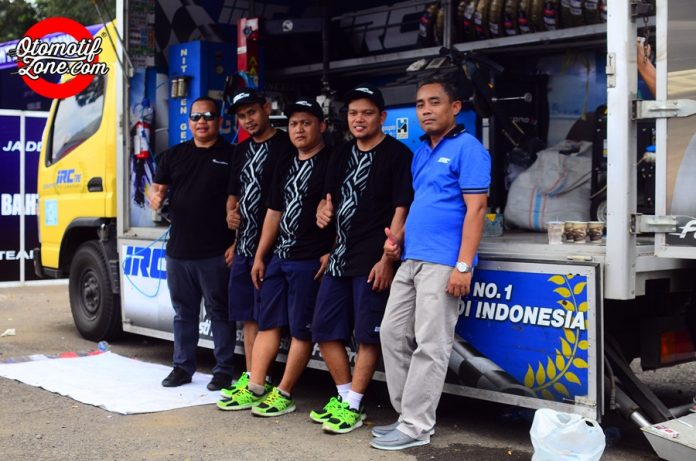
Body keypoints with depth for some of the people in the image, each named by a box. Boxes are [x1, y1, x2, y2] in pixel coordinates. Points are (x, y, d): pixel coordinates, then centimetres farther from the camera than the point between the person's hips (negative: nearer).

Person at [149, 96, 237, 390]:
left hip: (216, 253, -5)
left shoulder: (232, 155, -1)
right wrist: (155, 196, -12)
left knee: (220, 312, 3)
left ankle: (224, 369, 12)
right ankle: (183, 367, 24)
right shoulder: (174, 155, 13)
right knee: (183, 312, 14)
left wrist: (237, 243, -11)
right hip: (178, 251, 5)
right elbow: (157, 186, 13)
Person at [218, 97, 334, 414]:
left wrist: (331, 253, -16)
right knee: (267, 322, 9)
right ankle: (254, 389, 14)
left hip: (311, 260, -8)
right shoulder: (285, 166, 16)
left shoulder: (332, 162, -6)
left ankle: (284, 394, 5)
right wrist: (260, 256, 15)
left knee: (301, 329, -1)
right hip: (279, 257, 8)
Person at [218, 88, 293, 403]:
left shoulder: (286, 146, -7)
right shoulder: (242, 151, 17)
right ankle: (249, 377, 19)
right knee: (248, 315, 11)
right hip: (244, 245, 8)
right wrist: (230, 213, 6)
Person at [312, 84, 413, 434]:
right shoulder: (342, 155, 14)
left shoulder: (397, 155, -7)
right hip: (340, 256, 8)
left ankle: (353, 406, 8)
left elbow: (401, 210, -12)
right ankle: (344, 395, 24)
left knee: (368, 335, -1)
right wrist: (323, 209, 0)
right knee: (324, 329, 11)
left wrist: (387, 258, -18)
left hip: (373, 260, -8)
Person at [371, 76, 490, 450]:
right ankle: (407, 414, 19)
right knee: (392, 334, 9)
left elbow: (475, 209, -13)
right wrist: (399, 238, 8)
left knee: (430, 345, -3)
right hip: (410, 260, 9)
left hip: (442, 263, -9)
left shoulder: (467, 148, -7)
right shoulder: (420, 152, 18)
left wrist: (464, 265, -19)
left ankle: (417, 426, 4)